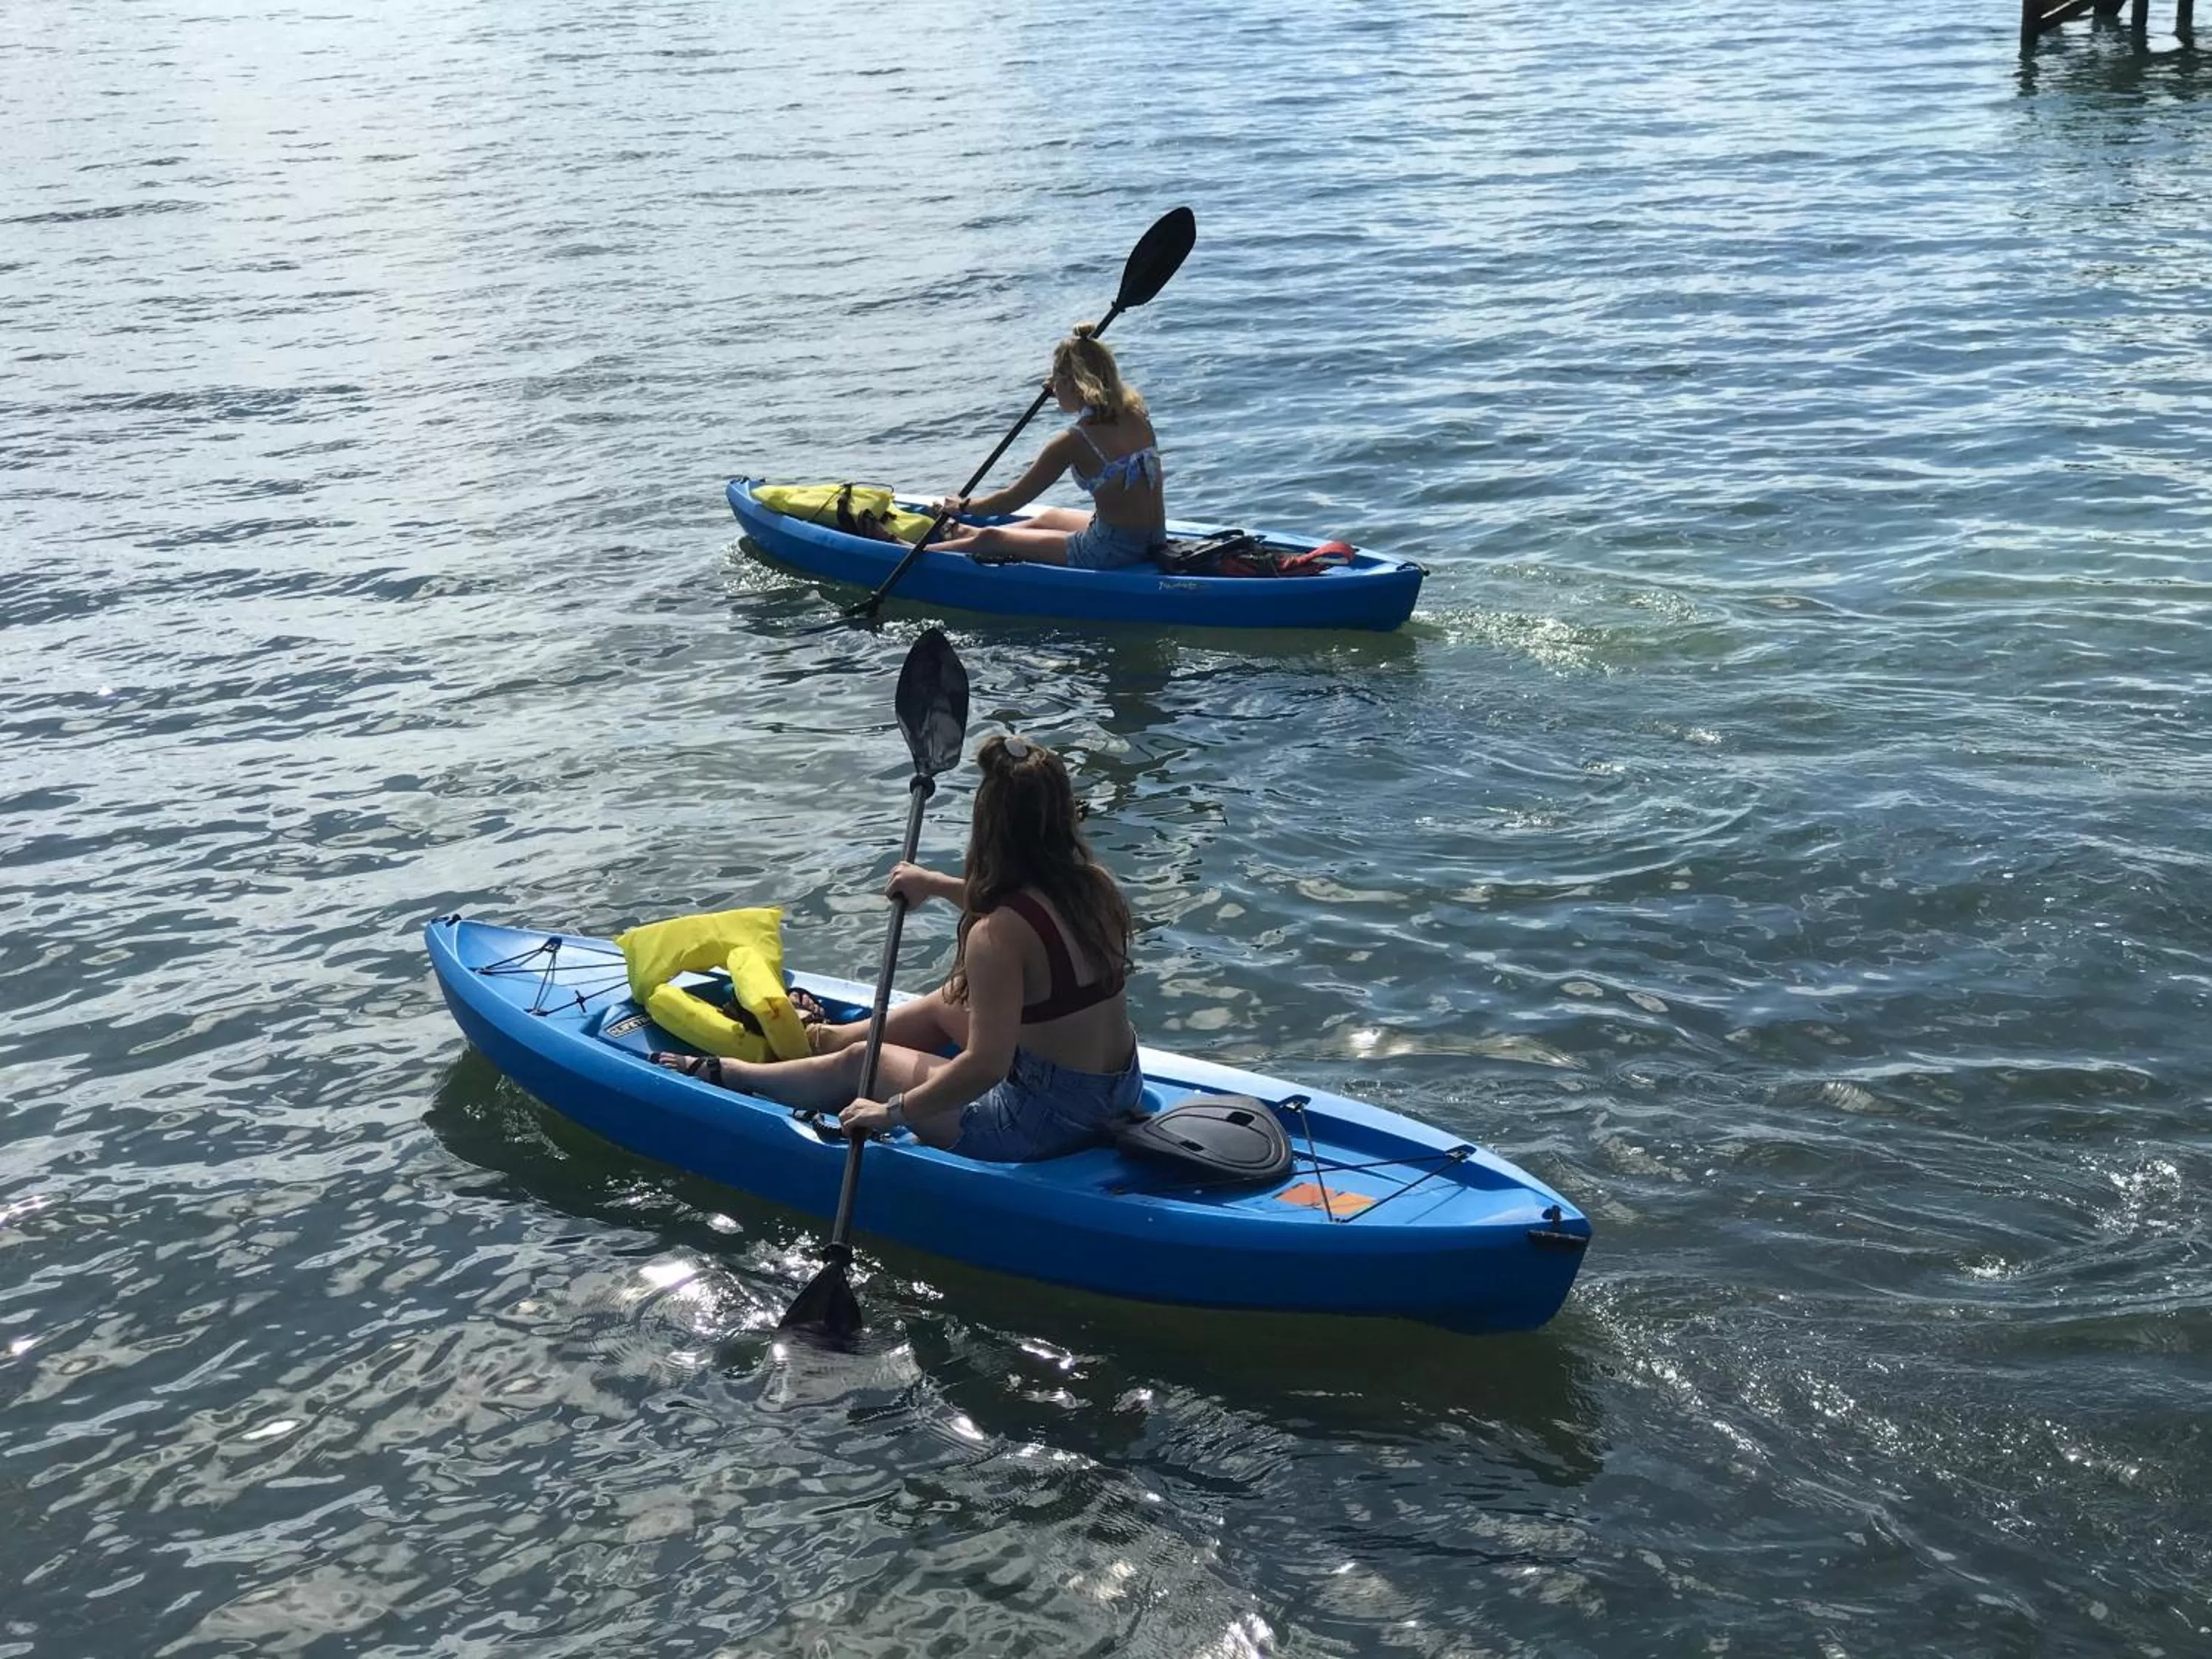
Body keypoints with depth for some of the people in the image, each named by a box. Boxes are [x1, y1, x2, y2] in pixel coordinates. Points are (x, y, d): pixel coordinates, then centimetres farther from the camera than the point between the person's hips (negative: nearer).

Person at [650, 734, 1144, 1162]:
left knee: (859, 1063, 13)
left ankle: (718, 1072, 37)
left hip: (1045, 1120, -7)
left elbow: (985, 1067, -28)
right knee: (947, 1003, 29)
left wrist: (895, 1110, -16)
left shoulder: (998, 935, -26)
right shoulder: (1096, 884, -2)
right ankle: (817, 1037, 54)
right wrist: (939, 886, 28)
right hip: (1119, 1090, 7)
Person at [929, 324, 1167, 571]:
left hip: (1111, 553, -8)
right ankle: (961, 532, 58)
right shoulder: (1136, 414, 1)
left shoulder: (1074, 442, -17)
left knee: (991, 539, 12)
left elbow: (1012, 500, -6)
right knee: (1047, 517, 36)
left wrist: (963, 506, 11)